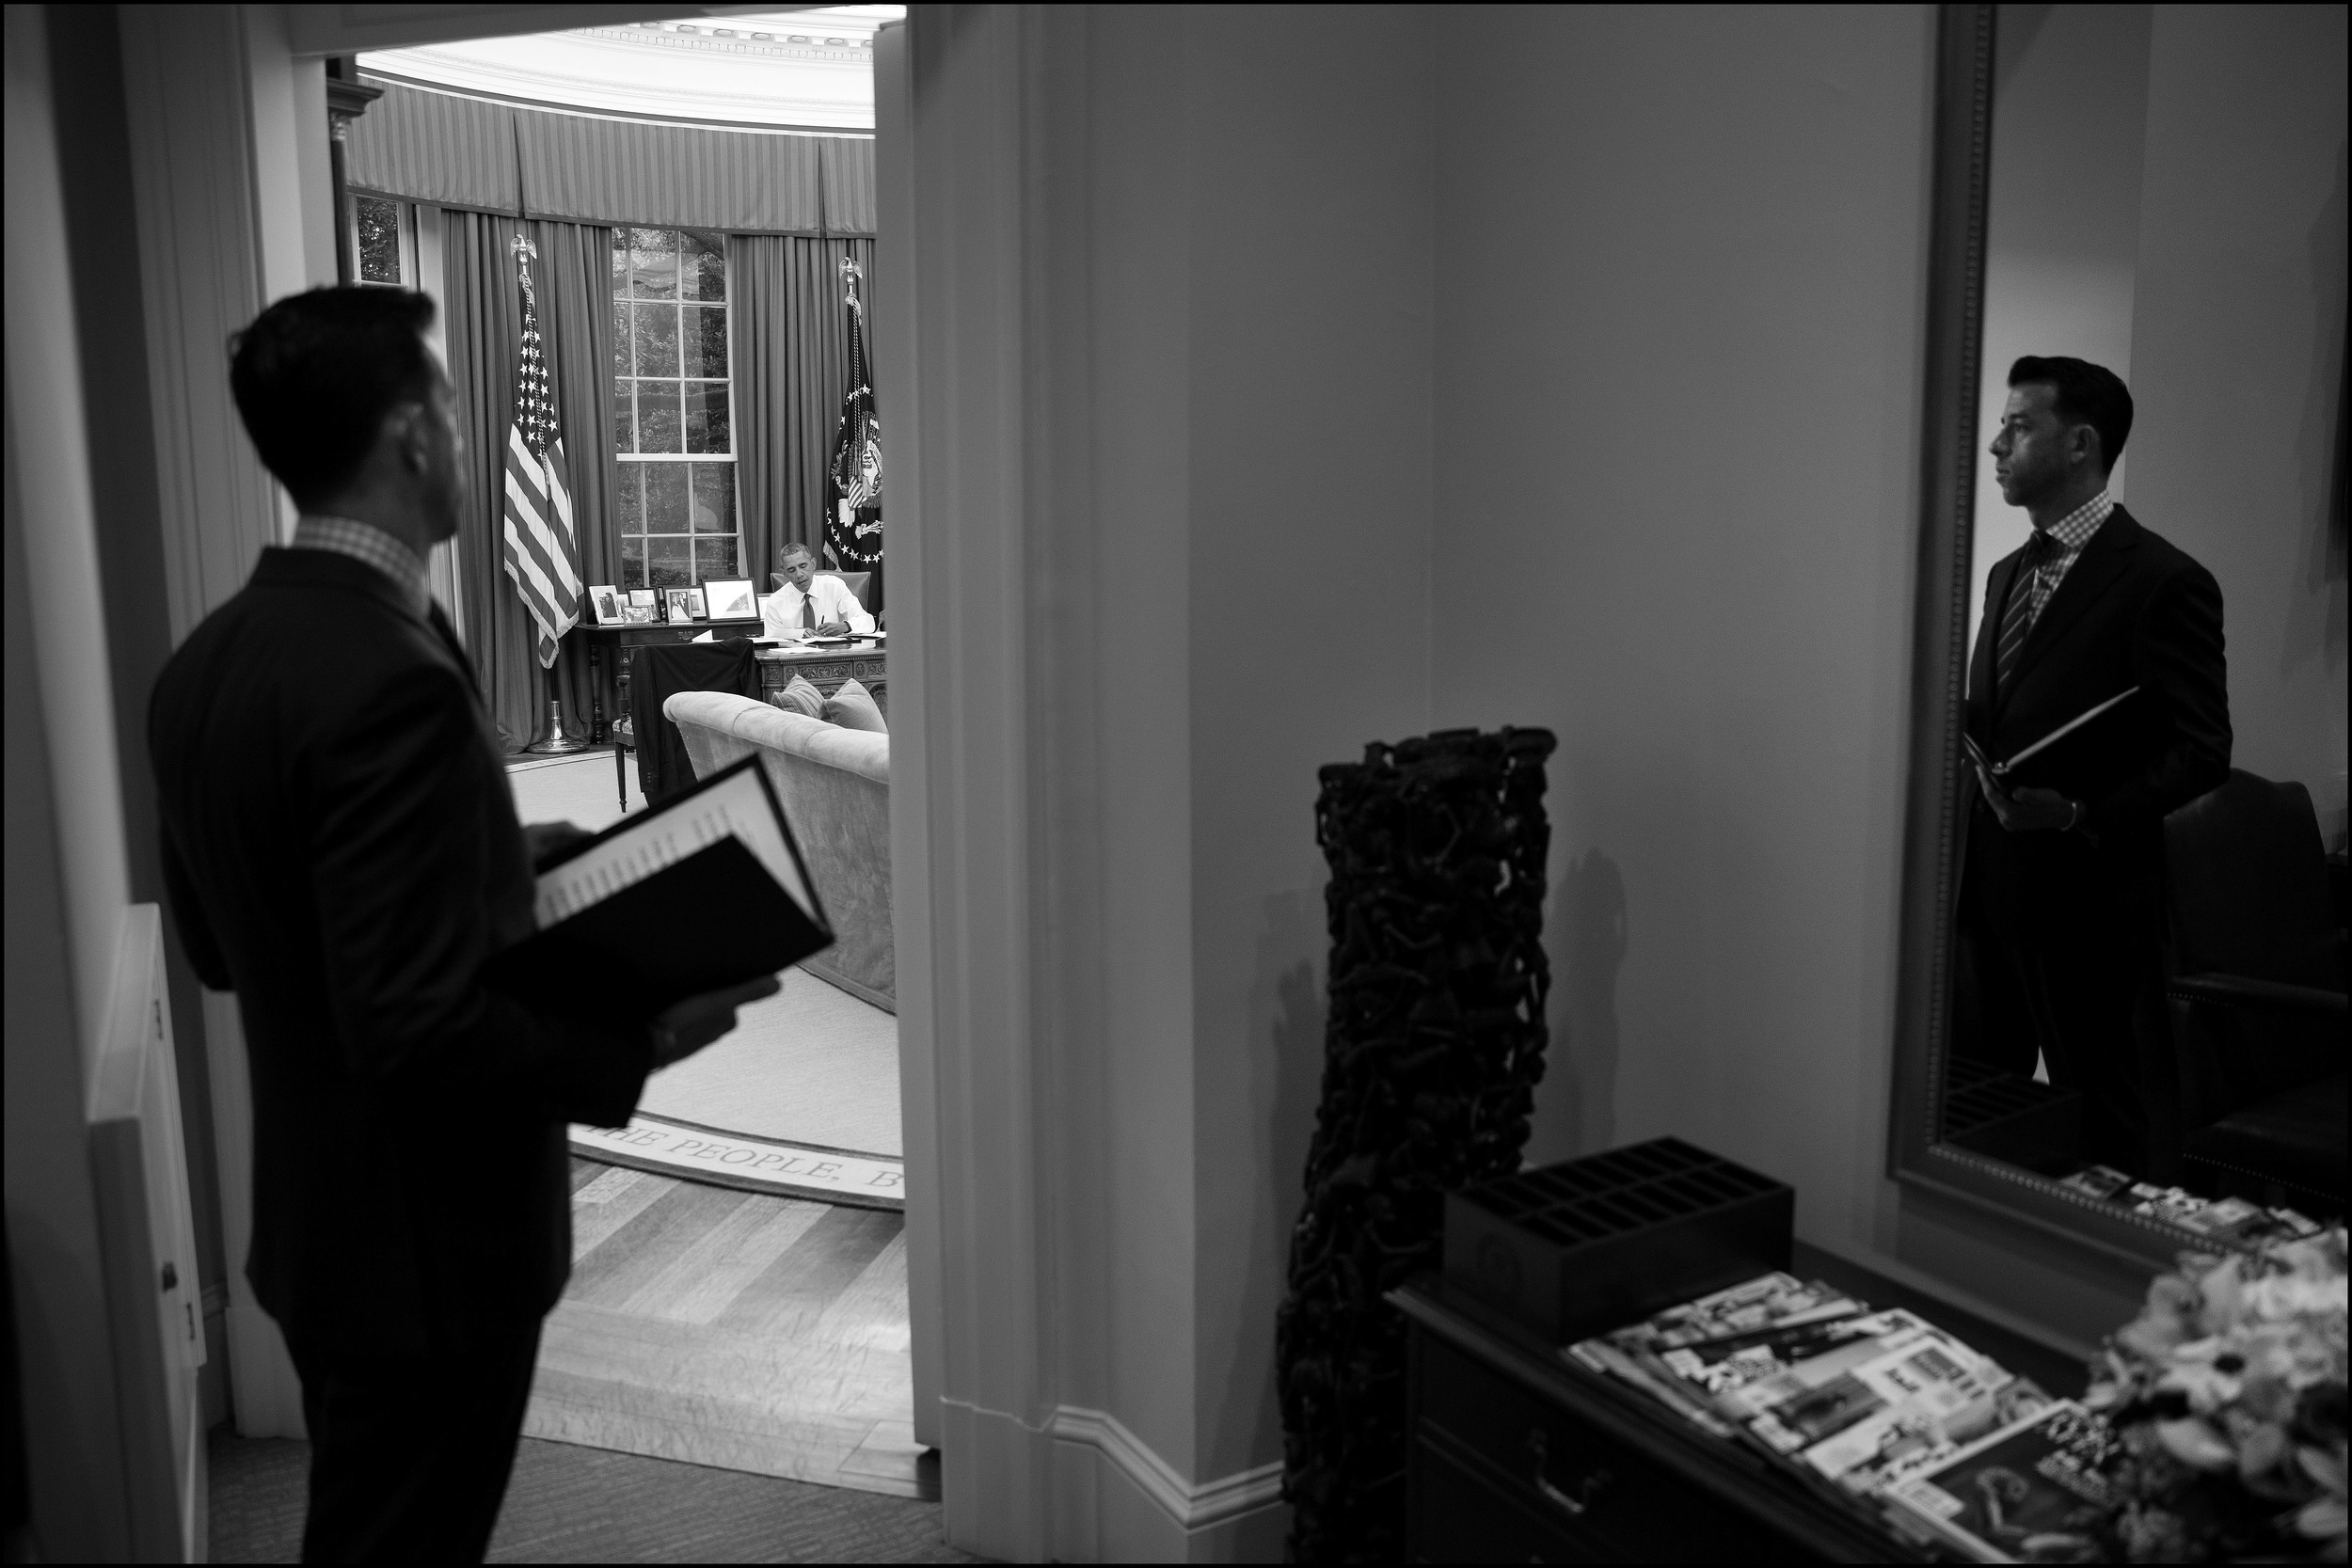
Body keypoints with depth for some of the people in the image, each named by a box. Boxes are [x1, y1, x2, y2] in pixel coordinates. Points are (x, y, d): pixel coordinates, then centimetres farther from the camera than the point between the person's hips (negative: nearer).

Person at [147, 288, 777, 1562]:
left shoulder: (207, 662, 1)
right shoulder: (393, 680, -27)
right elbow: (418, 1026, -29)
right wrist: (639, 1042, -18)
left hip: (313, 1223, 8)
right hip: (424, 1250, -8)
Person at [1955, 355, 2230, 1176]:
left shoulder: (2164, 581, -9)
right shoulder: (2008, 572, 14)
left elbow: (2201, 752, -10)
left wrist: (2082, 816, -22)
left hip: (2088, 897, -7)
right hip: (1986, 888, 7)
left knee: (2104, 1136, 6)